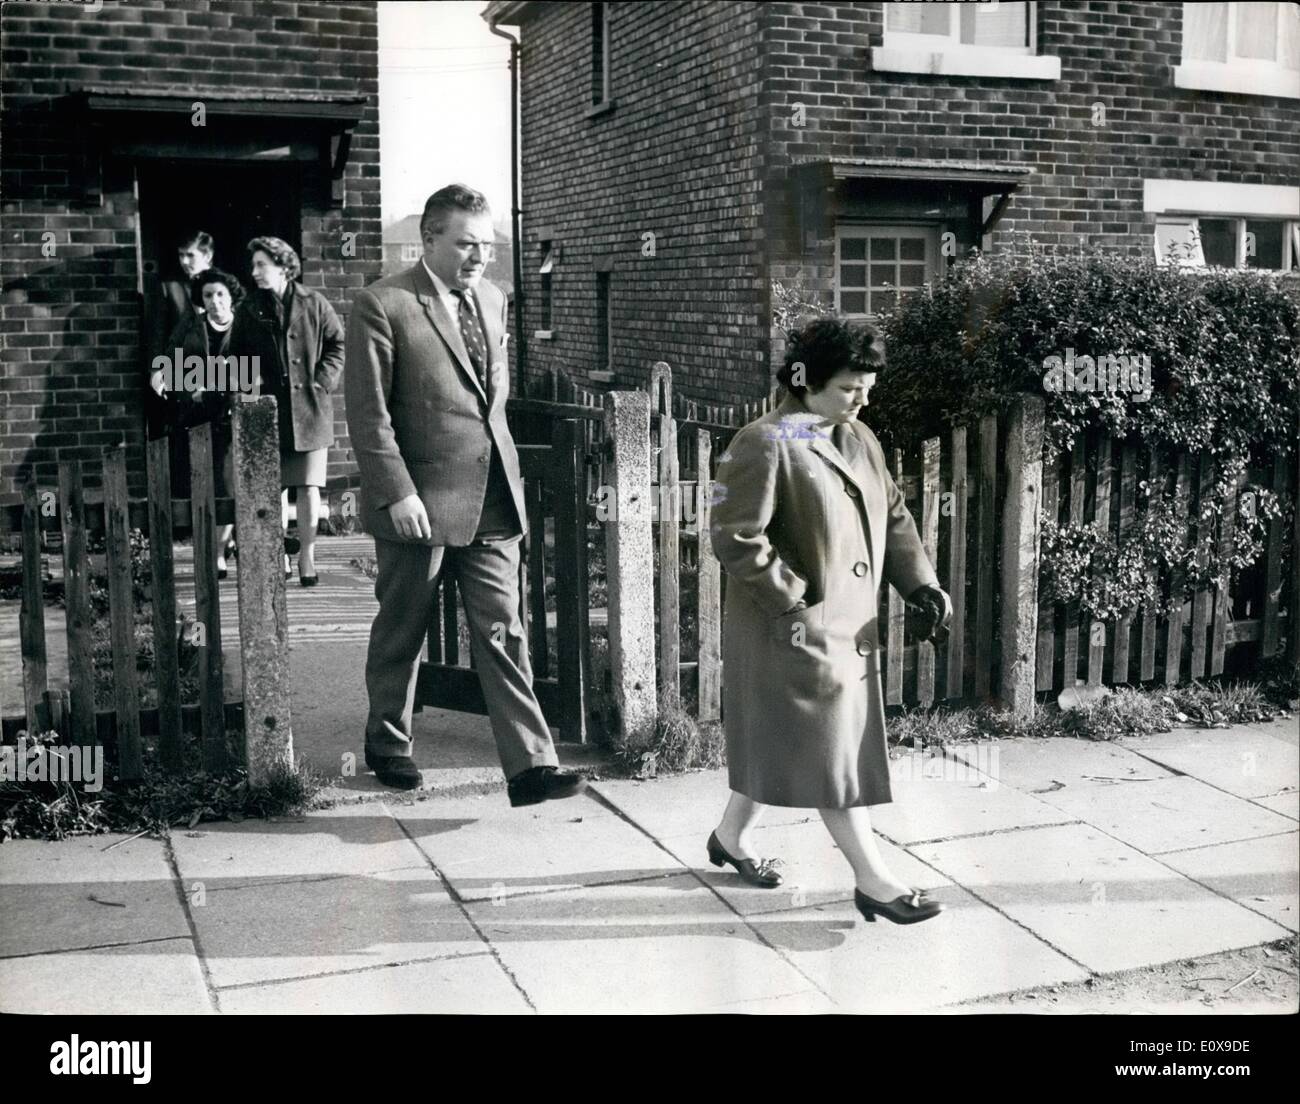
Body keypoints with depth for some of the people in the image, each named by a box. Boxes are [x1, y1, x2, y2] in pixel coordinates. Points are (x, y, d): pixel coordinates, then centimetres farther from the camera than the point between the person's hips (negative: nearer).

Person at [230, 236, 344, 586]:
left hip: (310, 410, -1)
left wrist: (322, 382, -5)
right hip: (269, 411, 2)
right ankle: (279, 556, 16)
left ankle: (307, 555, 9)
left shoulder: (314, 303, 1)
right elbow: (237, 357, 13)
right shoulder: (249, 311, 6)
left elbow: (337, 344, 5)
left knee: (309, 488, -1)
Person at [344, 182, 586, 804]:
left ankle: (529, 766, 3)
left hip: (490, 500, 5)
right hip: (418, 502, -5)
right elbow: (368, 412, -12)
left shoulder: (492, 300, 12)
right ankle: (387, 745, 32)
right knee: (402, 631, 12)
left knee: (503, 633, 2)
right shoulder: (382, 307, -10)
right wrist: (397, 493, -18)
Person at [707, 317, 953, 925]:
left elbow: (894, 517, 16)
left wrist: (920, 583, 2)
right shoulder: (764, 445, -16)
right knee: (829, 750, 0)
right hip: (796, 631, -8)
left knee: (780, 744, 18)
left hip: (850, 624, 8)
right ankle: (874, 881, 9)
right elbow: (735, 537, -20)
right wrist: (795, 598, -18)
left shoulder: (860, 439, 10)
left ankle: (732, 835, 38)